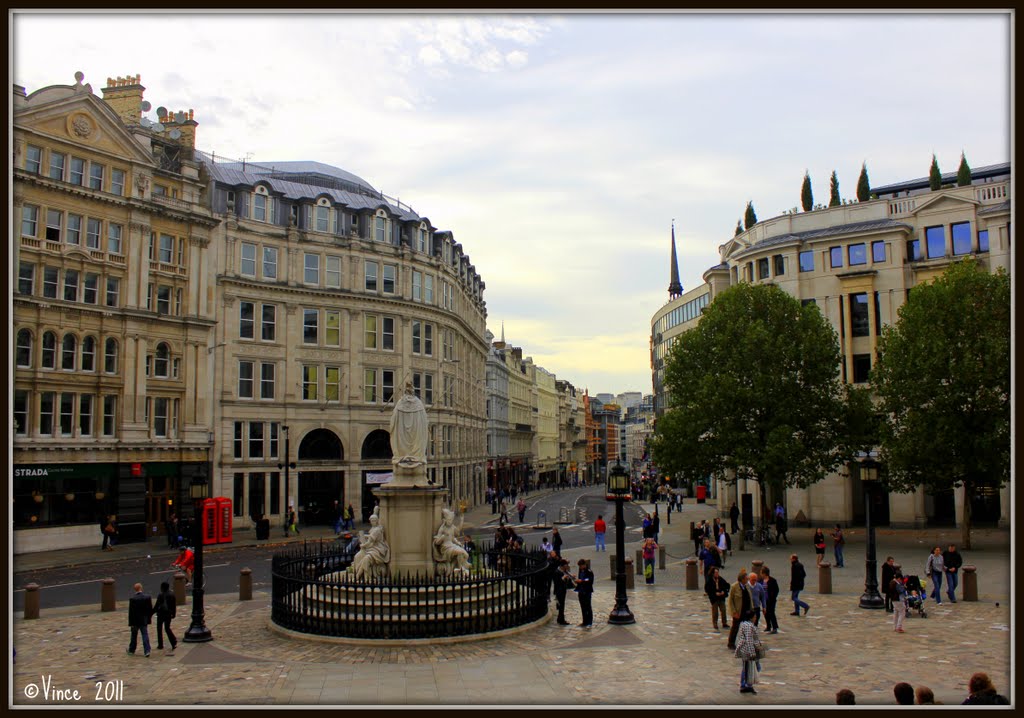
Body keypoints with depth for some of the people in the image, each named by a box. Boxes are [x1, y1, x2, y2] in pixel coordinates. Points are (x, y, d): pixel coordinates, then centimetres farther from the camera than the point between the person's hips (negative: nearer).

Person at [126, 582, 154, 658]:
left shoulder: (132, 599, -16)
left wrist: (131, 623, -9)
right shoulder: (148, 597, -7)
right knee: (145, 635, 5)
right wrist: (149, 618, 12)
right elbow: (150, 609, -1)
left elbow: (131, 612, -14)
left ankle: (131, 650, 31)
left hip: (135, 620, -2)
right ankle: (147, 651, -1)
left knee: (134, 636, 15)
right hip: (144, 620, 2)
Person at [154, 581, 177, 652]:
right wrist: (174, 613, 16)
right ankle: (174, 642, -1)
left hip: (161, 614, -5)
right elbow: (174, 605, 5)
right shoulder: (172, 595, -1)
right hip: (169, 614, 5)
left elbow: (157, 605, -15)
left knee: (159, 629, 11)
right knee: (167, 628, 16)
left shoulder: (160, 595, -17)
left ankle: (160, 645, 16)